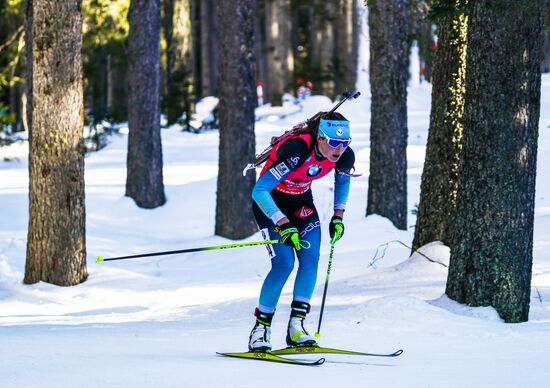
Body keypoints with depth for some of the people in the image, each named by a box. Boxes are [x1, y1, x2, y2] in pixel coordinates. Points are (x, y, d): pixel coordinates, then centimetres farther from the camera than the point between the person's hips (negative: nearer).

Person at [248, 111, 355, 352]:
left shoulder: (344, 156, -19)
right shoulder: (296, 151, -38)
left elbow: (343, 179, 9)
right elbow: (259, 191, -37)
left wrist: (338, 216, 5)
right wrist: (283, 224, -42)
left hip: (301, 201, 6)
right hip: (270, 202, -6)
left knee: (311, 259, -12)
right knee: (284, 263, -18)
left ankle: (296, 327, -6)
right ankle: (260, 329, -6)